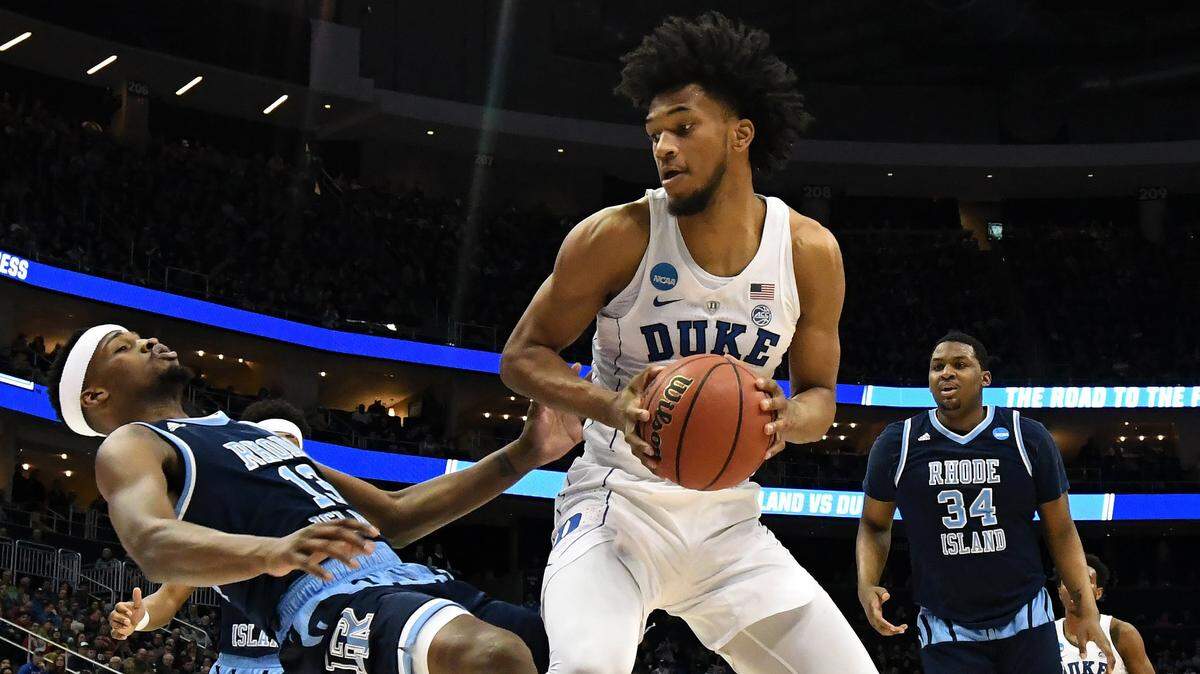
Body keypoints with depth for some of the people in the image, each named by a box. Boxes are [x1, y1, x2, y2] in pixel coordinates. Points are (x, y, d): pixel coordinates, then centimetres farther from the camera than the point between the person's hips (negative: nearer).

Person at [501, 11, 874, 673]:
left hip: (728, 517, 4)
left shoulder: (810, 251, -3)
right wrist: (611, 405, -24)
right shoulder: (618, 235, -12)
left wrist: (787, 420, -17)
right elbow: (522, 355, -4)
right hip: (617, 500, -4)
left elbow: (819, 391, 9)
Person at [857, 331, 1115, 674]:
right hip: (947, 632, 0)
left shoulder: (1029, 438, -3)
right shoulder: (896, 445, -3)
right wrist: (867, 585, -9)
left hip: (1027, 623, 0)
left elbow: (1061, 531, 3)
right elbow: (874, 524, 9)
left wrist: (1087, 612, -5)